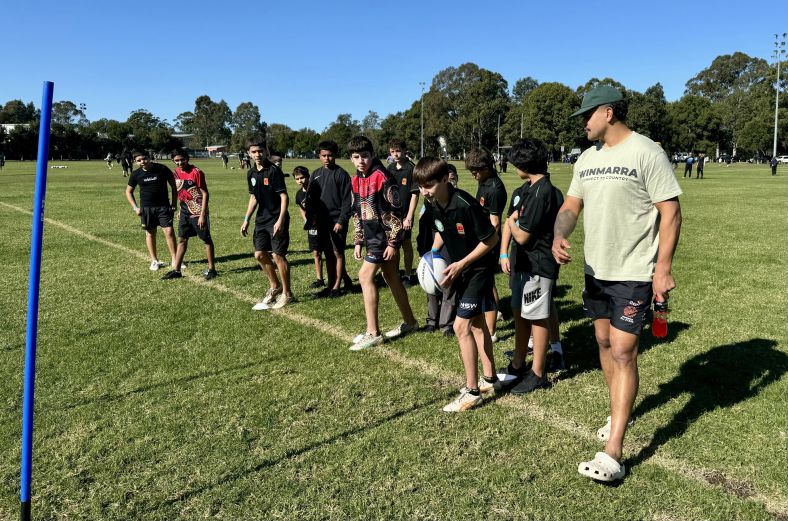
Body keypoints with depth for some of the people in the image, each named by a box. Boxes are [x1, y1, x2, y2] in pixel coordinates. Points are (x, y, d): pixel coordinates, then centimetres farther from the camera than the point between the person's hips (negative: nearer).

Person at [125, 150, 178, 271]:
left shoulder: (162, 169, -8)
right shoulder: (136, 174, -1)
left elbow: (173, 185, 2)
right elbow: (128, 191, 12)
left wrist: (174, 203, -3)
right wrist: (135, 207, 2)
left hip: (163, 206, -2)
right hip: (146, 208, 2)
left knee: (169, 231, -8)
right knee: (150, 233, 8)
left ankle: (175, 260, 0)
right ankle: (154, 261, 19)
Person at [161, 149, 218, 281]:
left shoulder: (196, 172, -16)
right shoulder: (177, 172, 5)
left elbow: (205, 194, -16)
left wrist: (202, 215, -20)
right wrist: (181, 208, 16)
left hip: (198, 211, -7)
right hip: (185, 212, 7)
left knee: (206, 239, 2)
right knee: (182, 240, 10)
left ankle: (211, 269, 12)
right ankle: (176, 270, 17)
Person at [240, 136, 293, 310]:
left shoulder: (274, 171, -14)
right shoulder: (251, 173, 8)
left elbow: (284, 196, -16)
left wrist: (281, 220, -23)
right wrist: (246, 220, 14)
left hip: (276, 220, -7)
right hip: (261, 219, 8)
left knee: (278, 255, -6)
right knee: (260, 254, 9)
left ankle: (286, 293, 9)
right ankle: (274, 286, 29)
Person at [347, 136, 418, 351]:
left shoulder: (383, 178, -16)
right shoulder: (357, 180, 9)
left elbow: (395, 211, -16)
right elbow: (357, 212, 16)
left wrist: (392, 242, -18)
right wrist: (358, 242, 14)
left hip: (385, 236, -8)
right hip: (371, 236, 8)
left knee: (365, 276, -12)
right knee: (391, 277, 15)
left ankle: (373, 333, -7)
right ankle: (409, 322, 28)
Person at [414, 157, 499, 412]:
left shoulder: (466, 205, -29)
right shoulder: (434, 206, -5)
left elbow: (491, 238, -21)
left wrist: (461, 264, -22)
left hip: (478, 269, -8)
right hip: (460, 269, 8)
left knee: (461, 326, -10)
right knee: (476, 323, 17)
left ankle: (472, 391, 2)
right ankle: (489, 379, 31)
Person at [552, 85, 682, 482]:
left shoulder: (646, 153, -12)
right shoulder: (587, 158, 9)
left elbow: (671, 213, -12)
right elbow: (571, 206, 10)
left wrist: (663, 268, -17)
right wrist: (559, 238, -12)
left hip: (633, 274, -7)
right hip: (596, 270, 7)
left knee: (622, 352, -9)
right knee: (604, 343, 16)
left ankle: (613, 454, -6)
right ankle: (619, 413, 38)